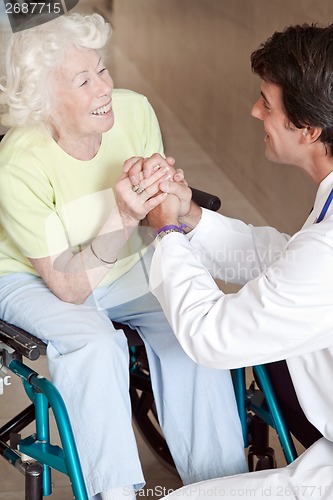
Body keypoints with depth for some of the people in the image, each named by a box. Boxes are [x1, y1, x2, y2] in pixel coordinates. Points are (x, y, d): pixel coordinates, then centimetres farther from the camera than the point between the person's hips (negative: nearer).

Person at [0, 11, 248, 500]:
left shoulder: (134, 110, -18)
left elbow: (154, 224, -4)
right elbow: (69, 286, -26)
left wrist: (164, 197, -29)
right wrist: (123, 218, -40)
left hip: (126, 262, 4)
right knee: (95, 344, -31)